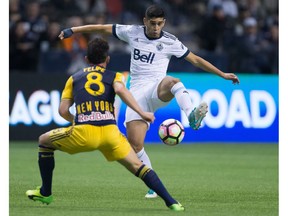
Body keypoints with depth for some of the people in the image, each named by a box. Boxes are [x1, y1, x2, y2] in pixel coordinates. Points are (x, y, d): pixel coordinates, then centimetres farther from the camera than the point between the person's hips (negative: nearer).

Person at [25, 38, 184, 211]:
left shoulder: (74, 78, 24)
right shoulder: (114, 76, 20)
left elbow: (63, 110, 18)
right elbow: (120, 89, -5)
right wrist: (142, 113, -7)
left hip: (83, 132, 0)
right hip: (110, 132, 0)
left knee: (44, 140, 26)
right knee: (138, 167, 11)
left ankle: (45, 193, 28)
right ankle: (171, 202, -4)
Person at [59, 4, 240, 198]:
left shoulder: (170, 41, 0)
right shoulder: (133, 32, 6)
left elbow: (196, 60, 7)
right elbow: (103, 28, 15)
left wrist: (222, 74, 4)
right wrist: (73, 30, 14)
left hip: (157, 89, -2)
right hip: (137, 93, 2)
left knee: (172, 81, -40)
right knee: (135, 144, -8)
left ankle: (192, 116, -65)